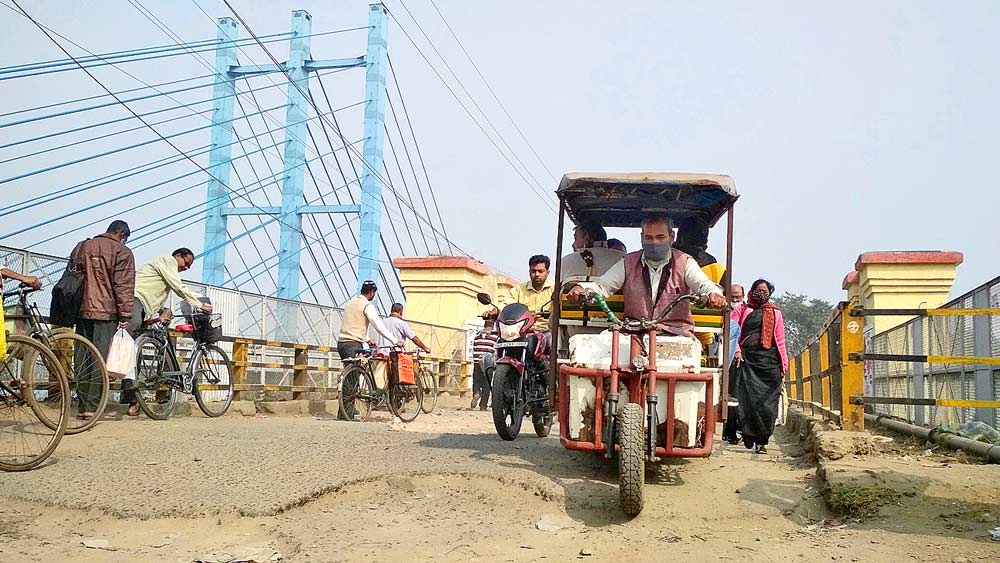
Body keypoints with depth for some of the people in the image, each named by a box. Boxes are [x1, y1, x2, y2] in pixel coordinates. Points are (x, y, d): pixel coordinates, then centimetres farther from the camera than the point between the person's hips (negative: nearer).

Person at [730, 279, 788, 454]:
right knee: (747, 399, -8)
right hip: (746, 359, -1)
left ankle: (761, 441, 1)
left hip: (769, 361, 1)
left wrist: (784, 364, 11)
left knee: (767, 403, -5)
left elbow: (780, 341, 17)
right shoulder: (741, 310, 15)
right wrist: (736, 350, -13)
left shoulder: (775, 313, 20)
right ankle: (749, 436, 5)